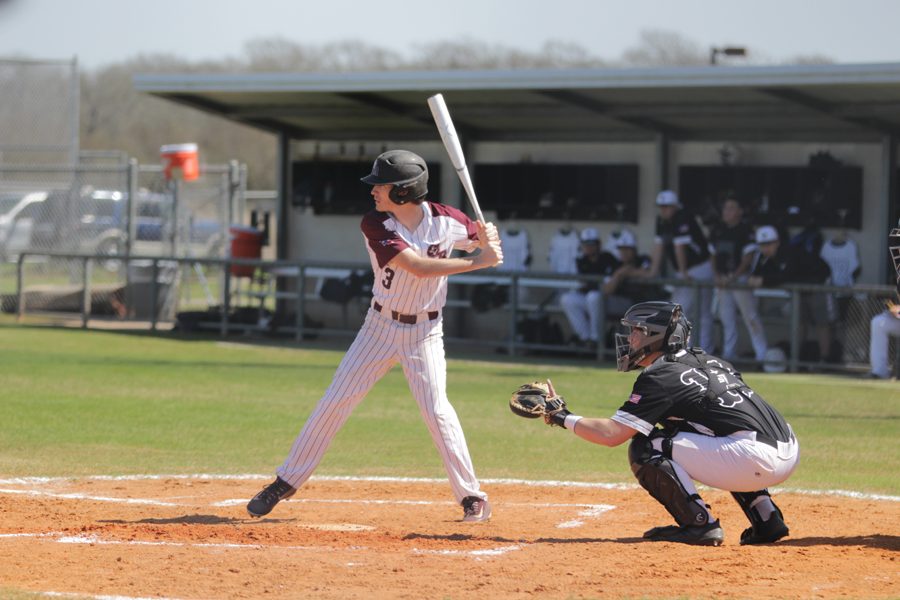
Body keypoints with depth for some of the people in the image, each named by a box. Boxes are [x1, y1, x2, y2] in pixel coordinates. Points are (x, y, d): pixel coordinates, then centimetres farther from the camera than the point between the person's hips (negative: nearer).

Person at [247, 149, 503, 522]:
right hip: (380, 325, 1)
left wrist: (489, 238, -18)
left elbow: (487, 243, 7)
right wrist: (475, 262, -29)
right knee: (335, 401, 1)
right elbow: (418, 267, -28)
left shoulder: (446, 220, -12)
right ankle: (287, 481, 13)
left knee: (435, 408, -14)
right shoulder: (375, 225, -17)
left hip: (424, 331, -1)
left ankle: (471, 496, -3)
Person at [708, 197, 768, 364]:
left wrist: (733, 277, -16)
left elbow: (748, 258, -11)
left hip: (740, 277, -6)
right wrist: (717, 276, 3)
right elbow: (713, 255, 16)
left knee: (750, 315, -8)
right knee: (726, 317, 9)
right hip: (722, 279, 6)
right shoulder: (717, 230, 10)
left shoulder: (746, 230, -8)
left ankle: (761, 354, -7)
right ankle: (729, 353, 15)